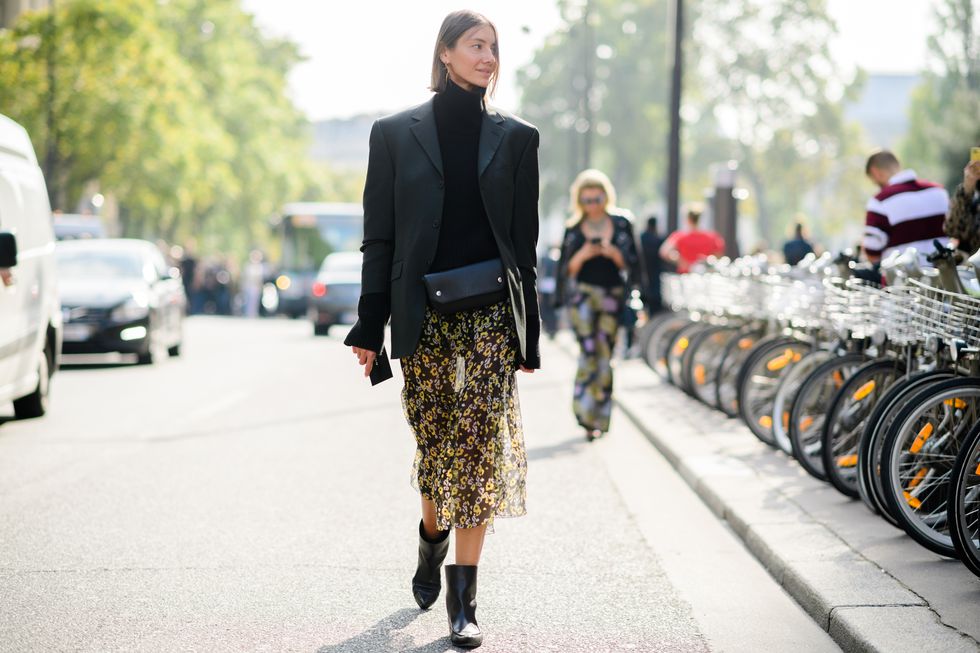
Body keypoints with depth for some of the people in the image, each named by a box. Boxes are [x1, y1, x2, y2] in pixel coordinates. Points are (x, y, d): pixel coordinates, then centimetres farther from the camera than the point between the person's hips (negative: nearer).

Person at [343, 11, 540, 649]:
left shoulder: (515, 137, 7)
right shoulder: (397, 133, 5)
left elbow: (524, 242, 9)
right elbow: (379, 238, 4)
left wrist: (528, 334, 6)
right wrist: (370, 328, -1)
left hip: (491, 315, 0)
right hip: (423, 316, 0)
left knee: (479, 448, -8)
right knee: (437, 445, 6)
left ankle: (463, 597, -2)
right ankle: (433, 541, 37)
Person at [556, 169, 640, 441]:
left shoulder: (621, 225, 6)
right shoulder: (573, 229, 6)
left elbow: (632, 265, 5)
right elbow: (566, 270, 6)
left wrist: (614, 254, -14)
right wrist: (581, 256, -13)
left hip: (612, 295, 1)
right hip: (583, 293, -1)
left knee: (605, 354, 2)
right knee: (588, 350, -16)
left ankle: (599, 419, 11)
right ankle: (585, 413, -18)